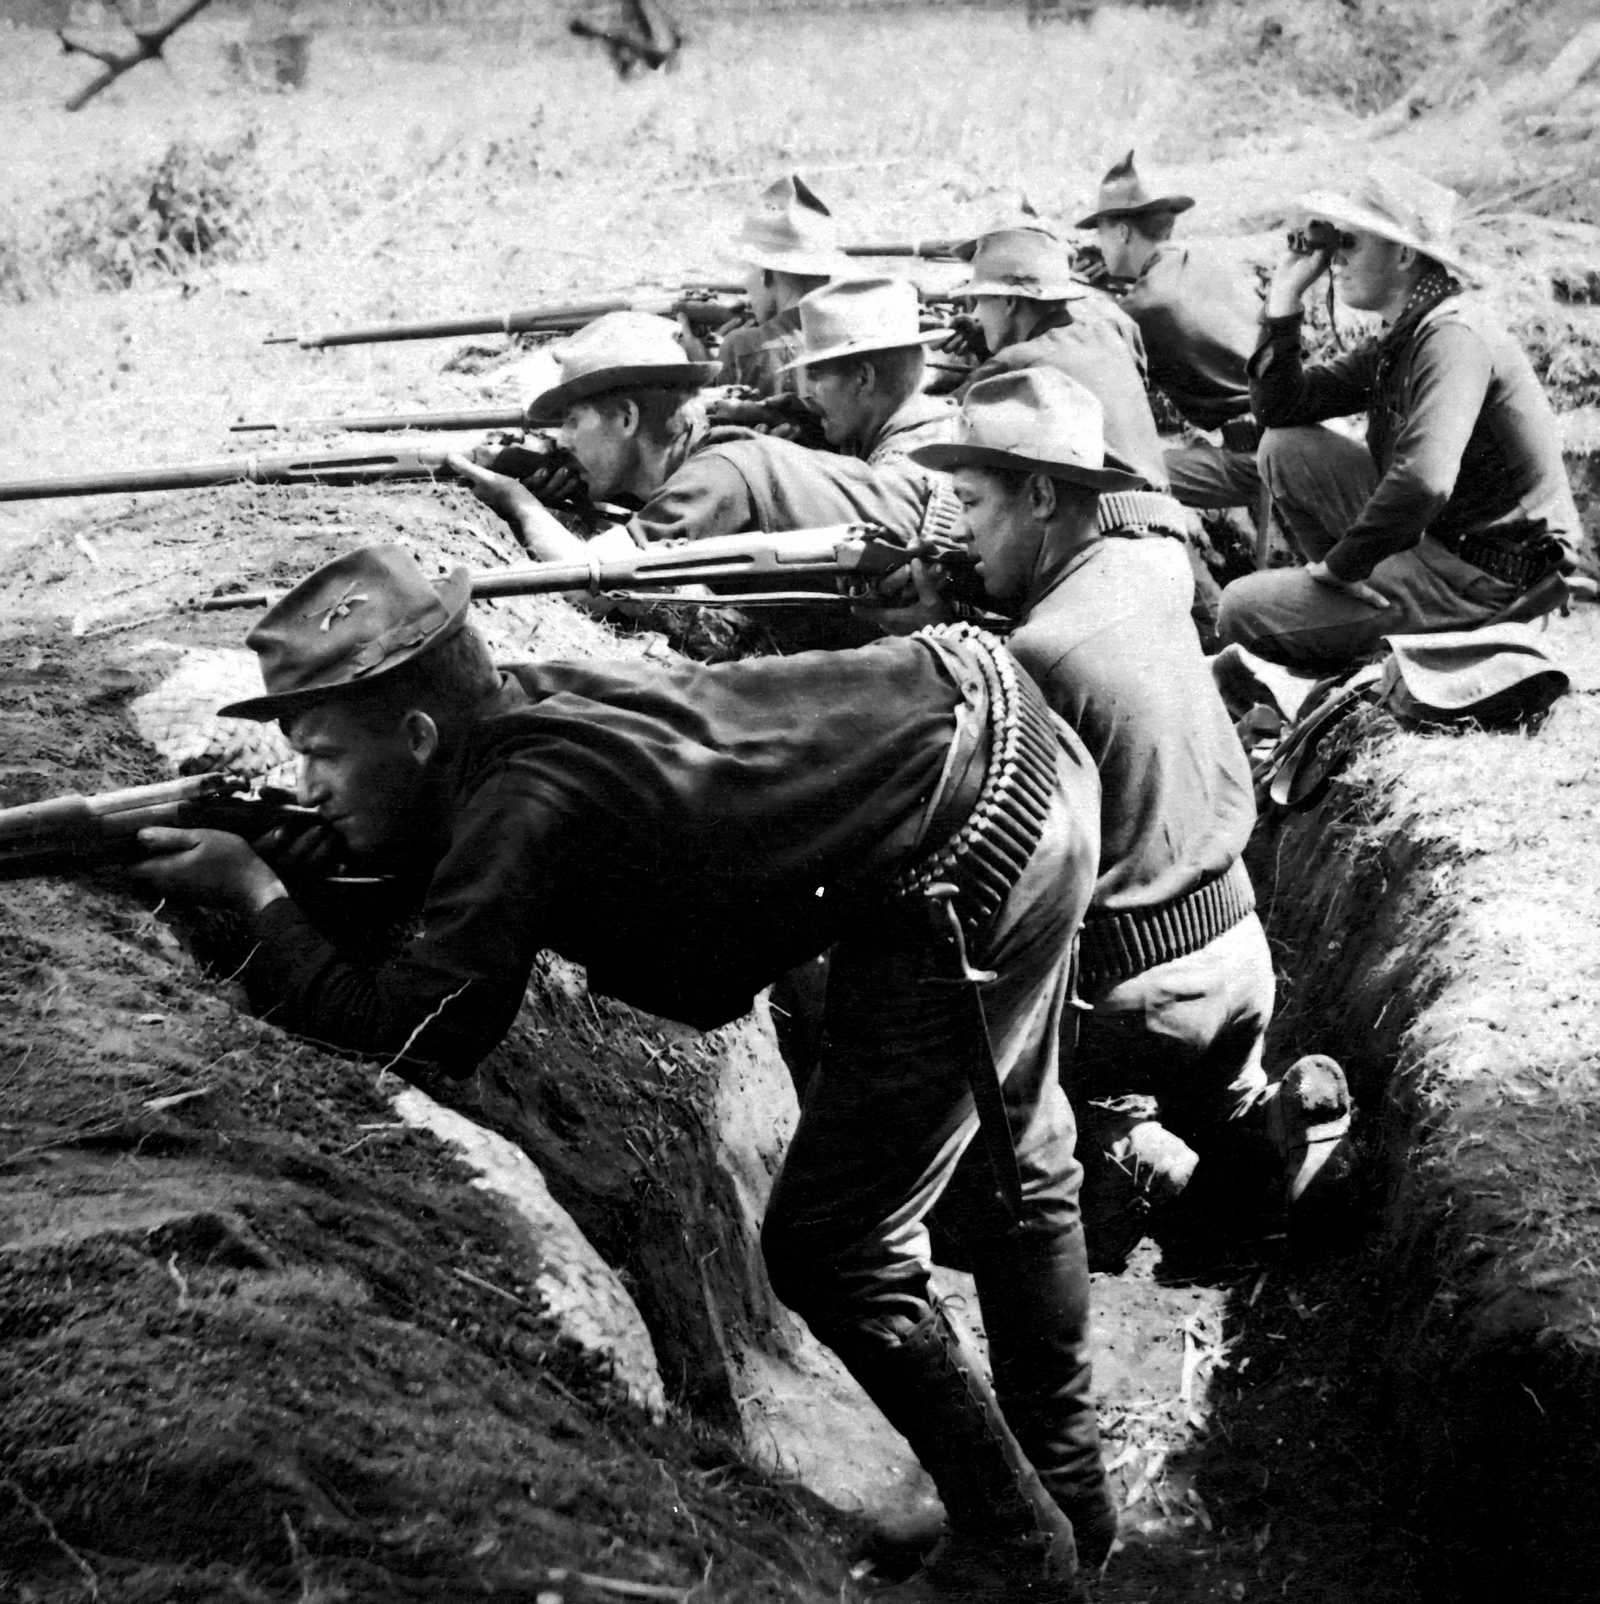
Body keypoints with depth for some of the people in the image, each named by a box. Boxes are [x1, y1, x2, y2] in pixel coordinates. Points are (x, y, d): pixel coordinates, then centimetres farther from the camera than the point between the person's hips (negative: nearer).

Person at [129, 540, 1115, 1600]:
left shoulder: (527, 806, -22)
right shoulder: (526, 709, 3)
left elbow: (397, 1042, -20)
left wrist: (258, 894, -11)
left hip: (973, 860, -10)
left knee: (831, 1253, 0)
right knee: (1012, 1159, 26)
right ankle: (1068, 1492, 47)